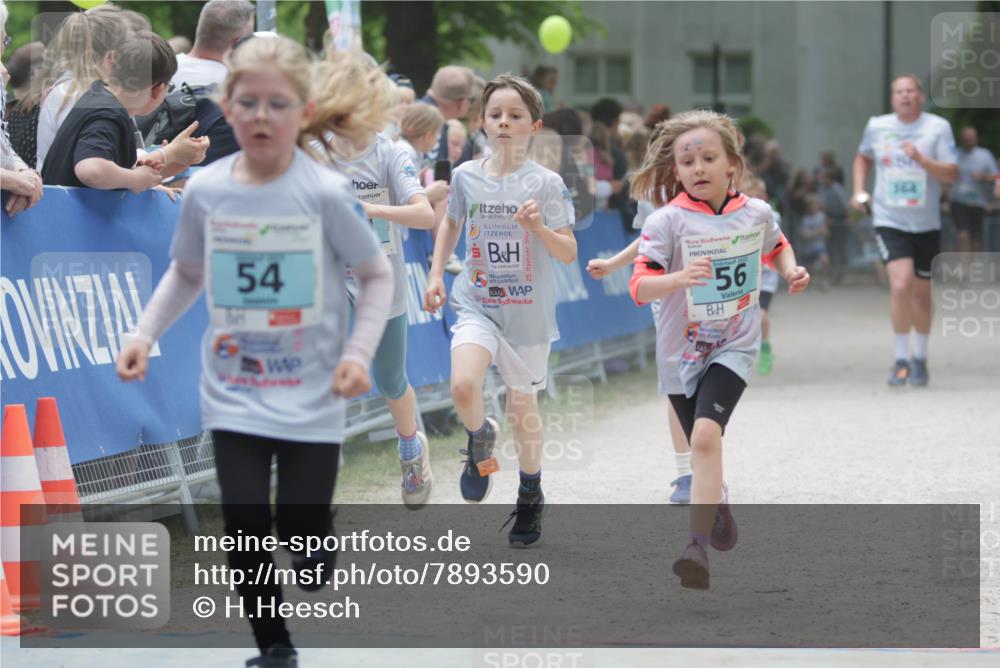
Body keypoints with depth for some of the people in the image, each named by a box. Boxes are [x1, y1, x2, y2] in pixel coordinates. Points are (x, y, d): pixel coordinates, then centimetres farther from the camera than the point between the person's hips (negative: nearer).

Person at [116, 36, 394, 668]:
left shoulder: (326, 193, -13)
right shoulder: (205, 190, -4)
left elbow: (377, 275, -3)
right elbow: (187, 273, 14)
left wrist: (359, 352, -15)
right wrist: (145, 334, 3)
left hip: (310, 395, -2)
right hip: (233, 395, 2)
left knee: (304, 547, -2)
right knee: (246, 536, -3)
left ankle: (317, 536, 36)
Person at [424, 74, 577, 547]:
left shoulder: (545, 183, -8)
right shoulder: (466, 176, 0)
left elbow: (569, 254, -9)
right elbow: (451, 225, 20)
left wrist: (538, 227, -26)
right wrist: (436, 274, 10)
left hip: (528, 311, -1)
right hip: (476, 304, 1)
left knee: (522, 408, 10)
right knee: (463, 387, -24)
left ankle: (530, 494, 33)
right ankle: (480, 439, 10)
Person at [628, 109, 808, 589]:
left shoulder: (756, 213, -2)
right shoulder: (667, 221, -13)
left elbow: (776, 247, 21)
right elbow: (639, 286, -21)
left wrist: (791, 271, 1)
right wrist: (680, 278, -39)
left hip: (734, 346, -1)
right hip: (681, 350, 1)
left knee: (706, 433, -24)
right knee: (704, 449, 16)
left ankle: (699, 546, -29)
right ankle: (718, 503, 50)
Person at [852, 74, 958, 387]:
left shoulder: (938, 127, -5)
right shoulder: (877, 126, 1)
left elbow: (951, 174, -12)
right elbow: (863, 157, 22)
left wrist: (921, 159, -26)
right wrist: (859, 190, 8)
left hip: (927, 223, 0)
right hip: (890, 221, 0)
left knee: (921, 293, 10)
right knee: (900, 285, -19)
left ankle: (920, 360, 30)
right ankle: (901, 359, -7)